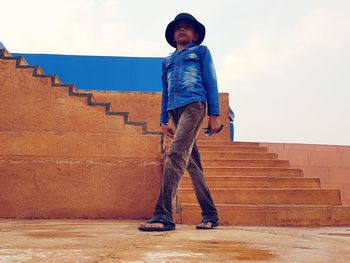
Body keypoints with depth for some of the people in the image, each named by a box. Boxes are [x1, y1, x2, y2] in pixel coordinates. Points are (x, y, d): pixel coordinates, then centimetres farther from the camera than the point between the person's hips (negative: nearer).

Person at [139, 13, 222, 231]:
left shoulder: (201, 52, 14)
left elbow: (211, 82, 5)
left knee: (176, 155, -22)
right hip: (175, 110, 6)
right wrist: (164, 120, 15)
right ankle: (210, 215, 9)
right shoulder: (167, 62, 27)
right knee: (193, 163, 3)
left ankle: (164, 215, -27)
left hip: (194, 106, -6)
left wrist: (214, 115, -4)